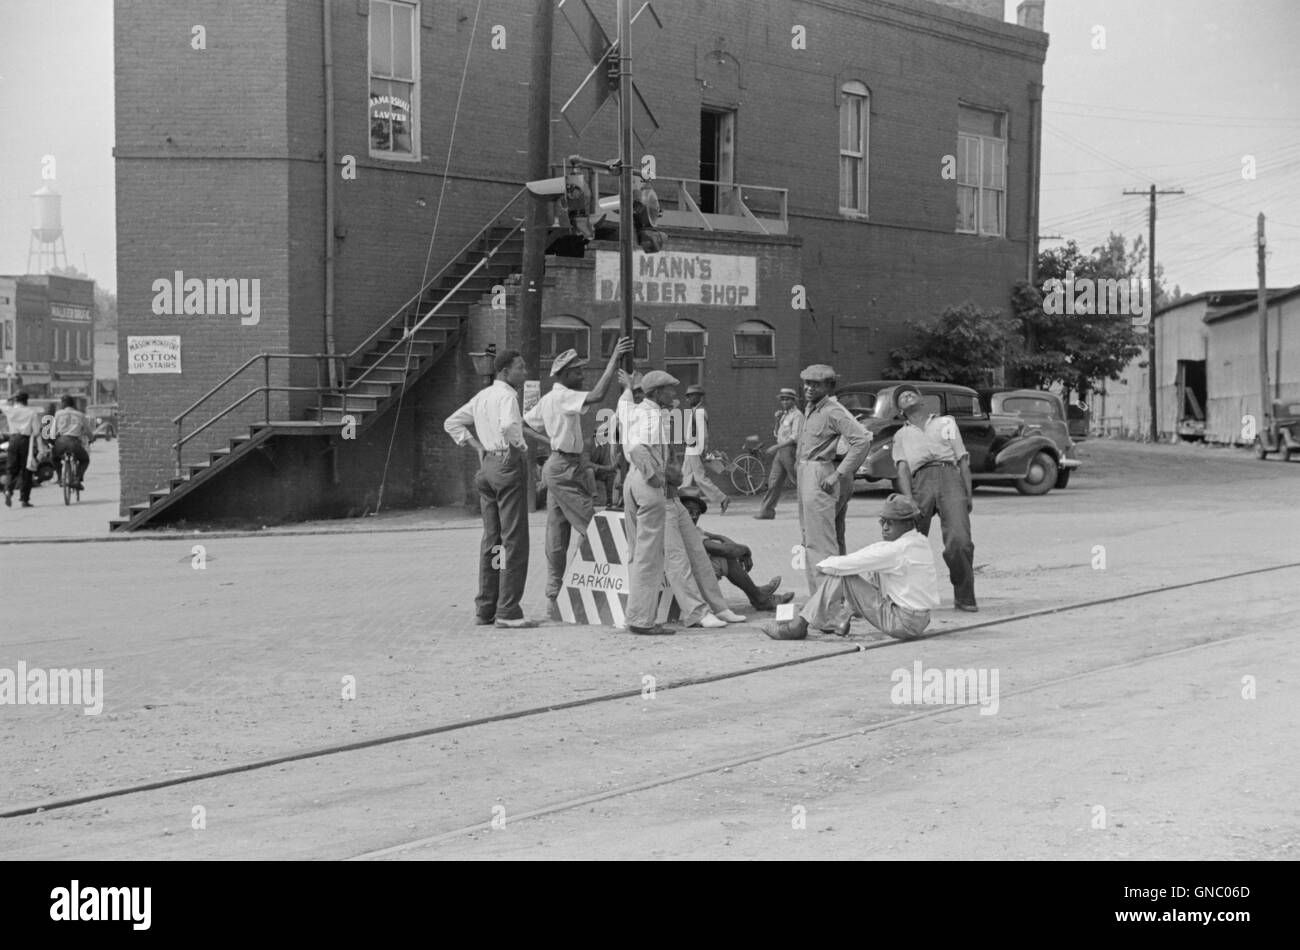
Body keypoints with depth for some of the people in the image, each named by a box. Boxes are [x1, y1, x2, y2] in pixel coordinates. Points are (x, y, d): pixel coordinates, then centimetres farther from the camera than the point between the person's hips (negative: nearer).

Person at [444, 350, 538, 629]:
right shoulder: (506, 395, -12)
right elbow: (508, 425, -32)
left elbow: (452, 422, 22)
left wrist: (478, 446, 15)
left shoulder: (482, 396, 15)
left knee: (491, 540, 12)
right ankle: (508, 611, -8)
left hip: (487, 465, 9)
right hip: (508, 463, -9)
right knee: (514, 540, -6)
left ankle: (485, 609, 14)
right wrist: (522, 448, -14)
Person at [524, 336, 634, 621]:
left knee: (557, 537, 10)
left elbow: (522, 424, 23)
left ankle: (553, 598, 13)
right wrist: (614, 358, -28)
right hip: (566, 467, -10)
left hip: (556, 466, 10)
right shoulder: (563, 397, -15)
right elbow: (597, 395, -30)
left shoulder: (548, 400, 15)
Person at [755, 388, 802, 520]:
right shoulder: (784, 415, 19)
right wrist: (778, 420, 5)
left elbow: (795, 438, -19)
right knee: (774, 482, 4)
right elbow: (776, 434, 22)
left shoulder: (797, 415, -10)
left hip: (790, 450, -8)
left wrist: (776, 447, -22)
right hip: (780, 451, 8)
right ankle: (767, 511, 3)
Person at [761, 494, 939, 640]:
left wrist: (823, 565, 4)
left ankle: (800, 625, -1)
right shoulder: (921, 542, 9)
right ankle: (838, 622, 20)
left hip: (903, 623, -9)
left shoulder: (896, 550, -20)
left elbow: (844, 565, -16)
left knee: (839, 576, -8)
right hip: (919, 620, 9)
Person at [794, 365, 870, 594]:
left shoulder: (833, 411, -14)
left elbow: (862, 440, -22)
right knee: (808, 538, 13)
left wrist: (838, 474, -22)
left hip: (820, 476, -10)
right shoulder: (810, 408, 14)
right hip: (804, 472, 10)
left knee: (819, 541, -10)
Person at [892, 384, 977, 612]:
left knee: (959, 540, -18)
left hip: (950, 477, -1)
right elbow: (902, 469, 9)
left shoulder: (946, 422, 26)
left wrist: (968, 496, 6)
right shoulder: (901, 436, 26)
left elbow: (963, 461, 19)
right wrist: (909, 501, -9)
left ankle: (964, 597, -8)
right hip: (921, 481, 1)